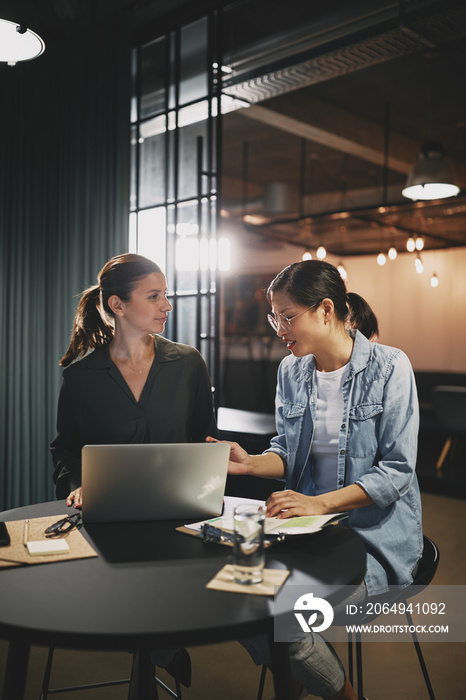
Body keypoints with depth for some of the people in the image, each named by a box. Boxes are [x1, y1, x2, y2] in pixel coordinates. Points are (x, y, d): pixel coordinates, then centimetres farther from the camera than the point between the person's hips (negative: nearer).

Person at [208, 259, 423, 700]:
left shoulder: (389, 367, -12)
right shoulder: (291, 371, 5)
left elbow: (396, 471, -15)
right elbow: (287, 453, 10)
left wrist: (320, 503, -24)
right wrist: (250, 463, -12)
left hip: (376, 535, -5)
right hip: (308, 528, 6)